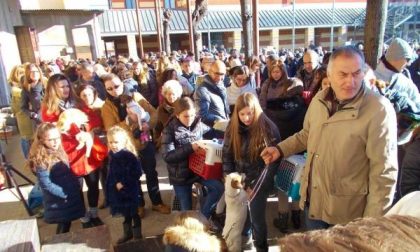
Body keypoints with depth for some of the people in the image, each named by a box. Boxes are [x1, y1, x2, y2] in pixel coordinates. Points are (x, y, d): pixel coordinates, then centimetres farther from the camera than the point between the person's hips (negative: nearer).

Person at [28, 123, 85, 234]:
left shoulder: (59, 152, 2)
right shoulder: (40, 160, -22)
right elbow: (46, 185, -22)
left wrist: (76, 186, 3)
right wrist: (66, 194, -18)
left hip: (69, 197, 7)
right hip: (58, 202, -7)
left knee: (66, 224, 19)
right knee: (63, 227, 7)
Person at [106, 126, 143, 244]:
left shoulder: (129, 156, -21)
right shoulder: (112, 155, 2)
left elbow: (137, 173, -23)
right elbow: (111, 175, 12)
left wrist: (123, 183, -20)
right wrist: (110, 189, 13)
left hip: (129, 191, -7)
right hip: (117, 191, 7)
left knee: (133, 214, 8)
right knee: (126, 214, 22)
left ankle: (137, 235, 25)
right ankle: (128, 233, 39)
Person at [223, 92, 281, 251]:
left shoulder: (268, 128, -16)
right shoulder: (233, 127, -4)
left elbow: (272, 162, -14)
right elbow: (226, 154, 2)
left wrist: (254, 187, -15)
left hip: (259, 182, -3)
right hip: (239, 180, 3)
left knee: (256, 217, 0)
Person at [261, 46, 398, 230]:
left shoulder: (379, 110, -21)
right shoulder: (319, 100, -2)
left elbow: (383, 172, -19)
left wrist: (373, 223, -16)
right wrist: (280, 149, 2)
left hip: (346, 213, -5)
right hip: (313, 200, 5)